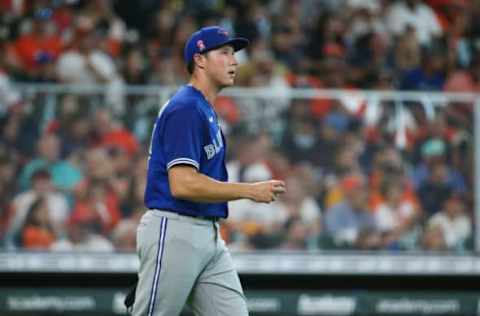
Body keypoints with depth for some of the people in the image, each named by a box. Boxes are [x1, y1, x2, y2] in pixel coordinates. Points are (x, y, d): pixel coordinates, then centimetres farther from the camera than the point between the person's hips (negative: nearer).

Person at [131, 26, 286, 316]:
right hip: (174, 234, -10)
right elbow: (182, 184, -23)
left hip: (209, 236, 10)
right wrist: (250, 190, -20)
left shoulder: (206, 111, 18)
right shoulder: (185, 109, -14)